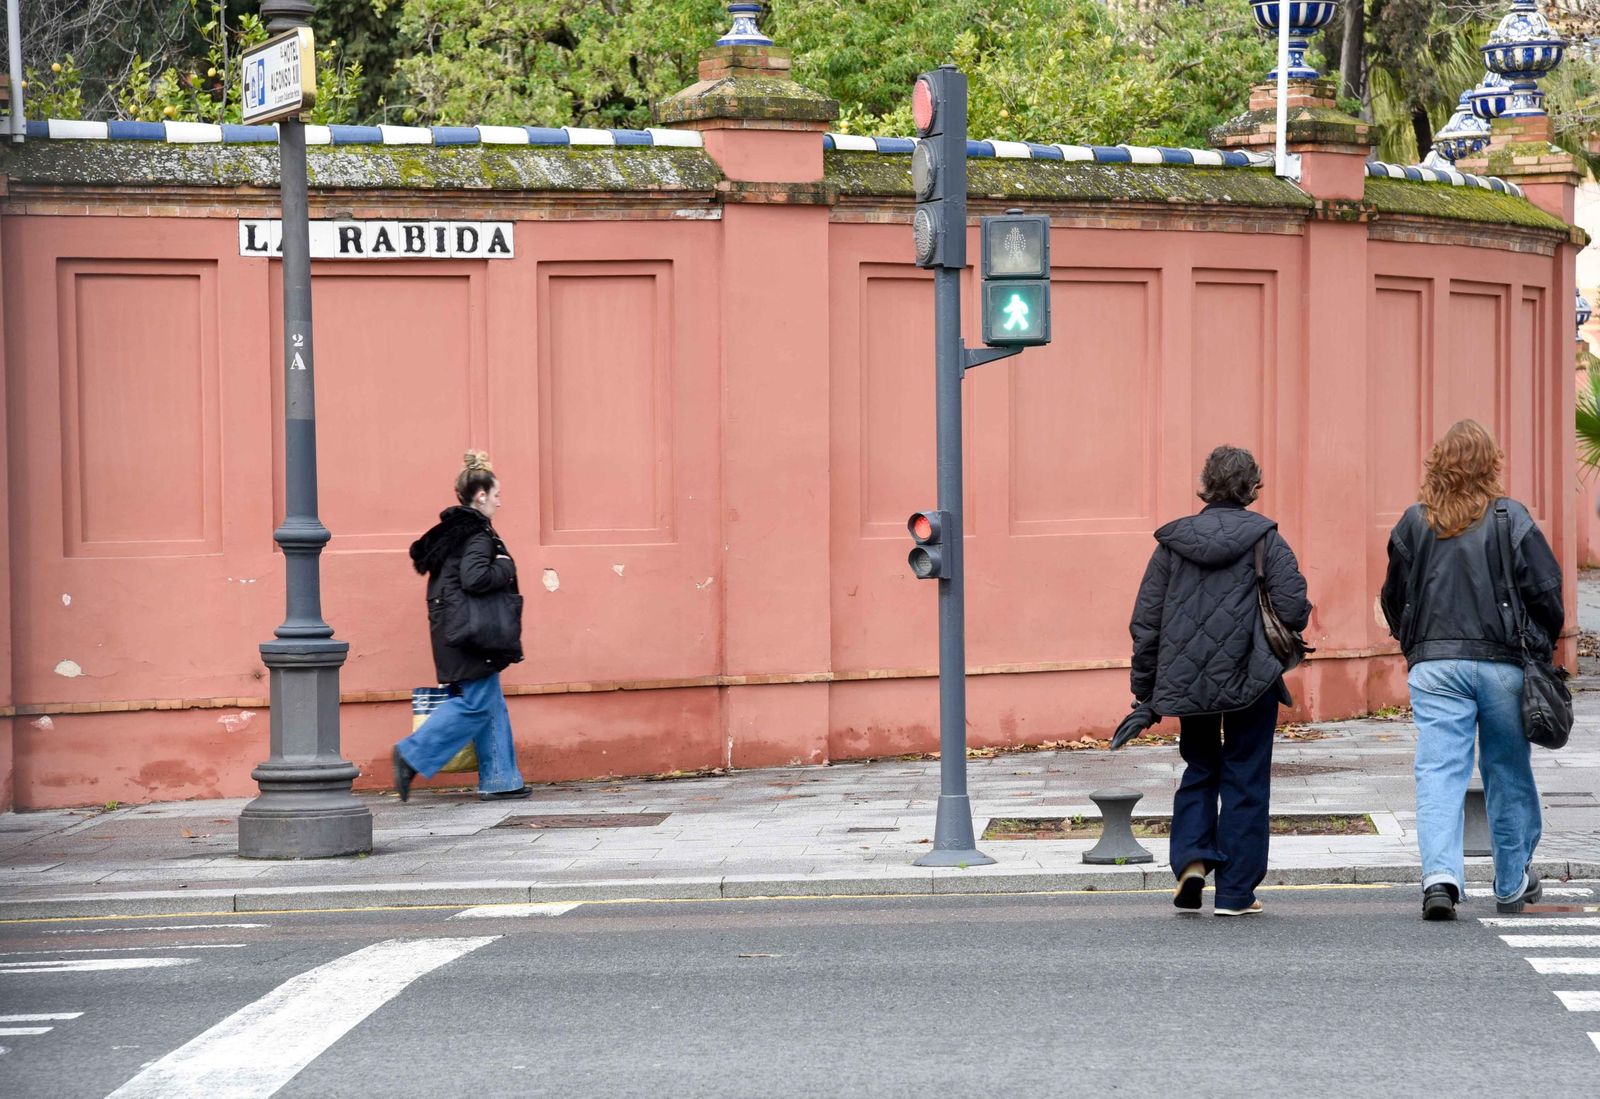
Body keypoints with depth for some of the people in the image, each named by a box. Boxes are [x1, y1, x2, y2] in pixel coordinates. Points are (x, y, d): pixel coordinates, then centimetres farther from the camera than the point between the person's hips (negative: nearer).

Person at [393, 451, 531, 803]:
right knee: (475, 704, -7)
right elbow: (475, 577, -28)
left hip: (455, 631, 10)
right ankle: (413, 755, -9)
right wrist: (505, 567, -10)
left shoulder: (452, 531, 14)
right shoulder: (477, 534, -15)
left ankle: (500, 780, 12)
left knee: (490, 705, 11)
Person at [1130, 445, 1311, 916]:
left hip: (1188, 682, 3)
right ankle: (1235, 891, 8)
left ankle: (1192, 860, -1)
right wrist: (1283, 635, 11)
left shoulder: (1172, 541, 4)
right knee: (1244, 780, 6)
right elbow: (1293, 609, -14)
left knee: (1199, 771, 20)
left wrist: (1144, 687, 12)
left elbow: (1145, 621, 4)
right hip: (1249, 681, -3)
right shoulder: (1264, 539, -6)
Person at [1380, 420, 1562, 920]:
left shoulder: (1414, 522, 4)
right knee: (1508, 773, 12)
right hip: (1503, 661, -1)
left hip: (1434, 666, 1)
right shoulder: (1511, 518, -4)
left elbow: (1393, 598, 12)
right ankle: (1513, 883, 22)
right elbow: (1545, 591, -4)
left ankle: (1440, 875, -21)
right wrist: (1544, 646, 12)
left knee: (1439, 771, -3)